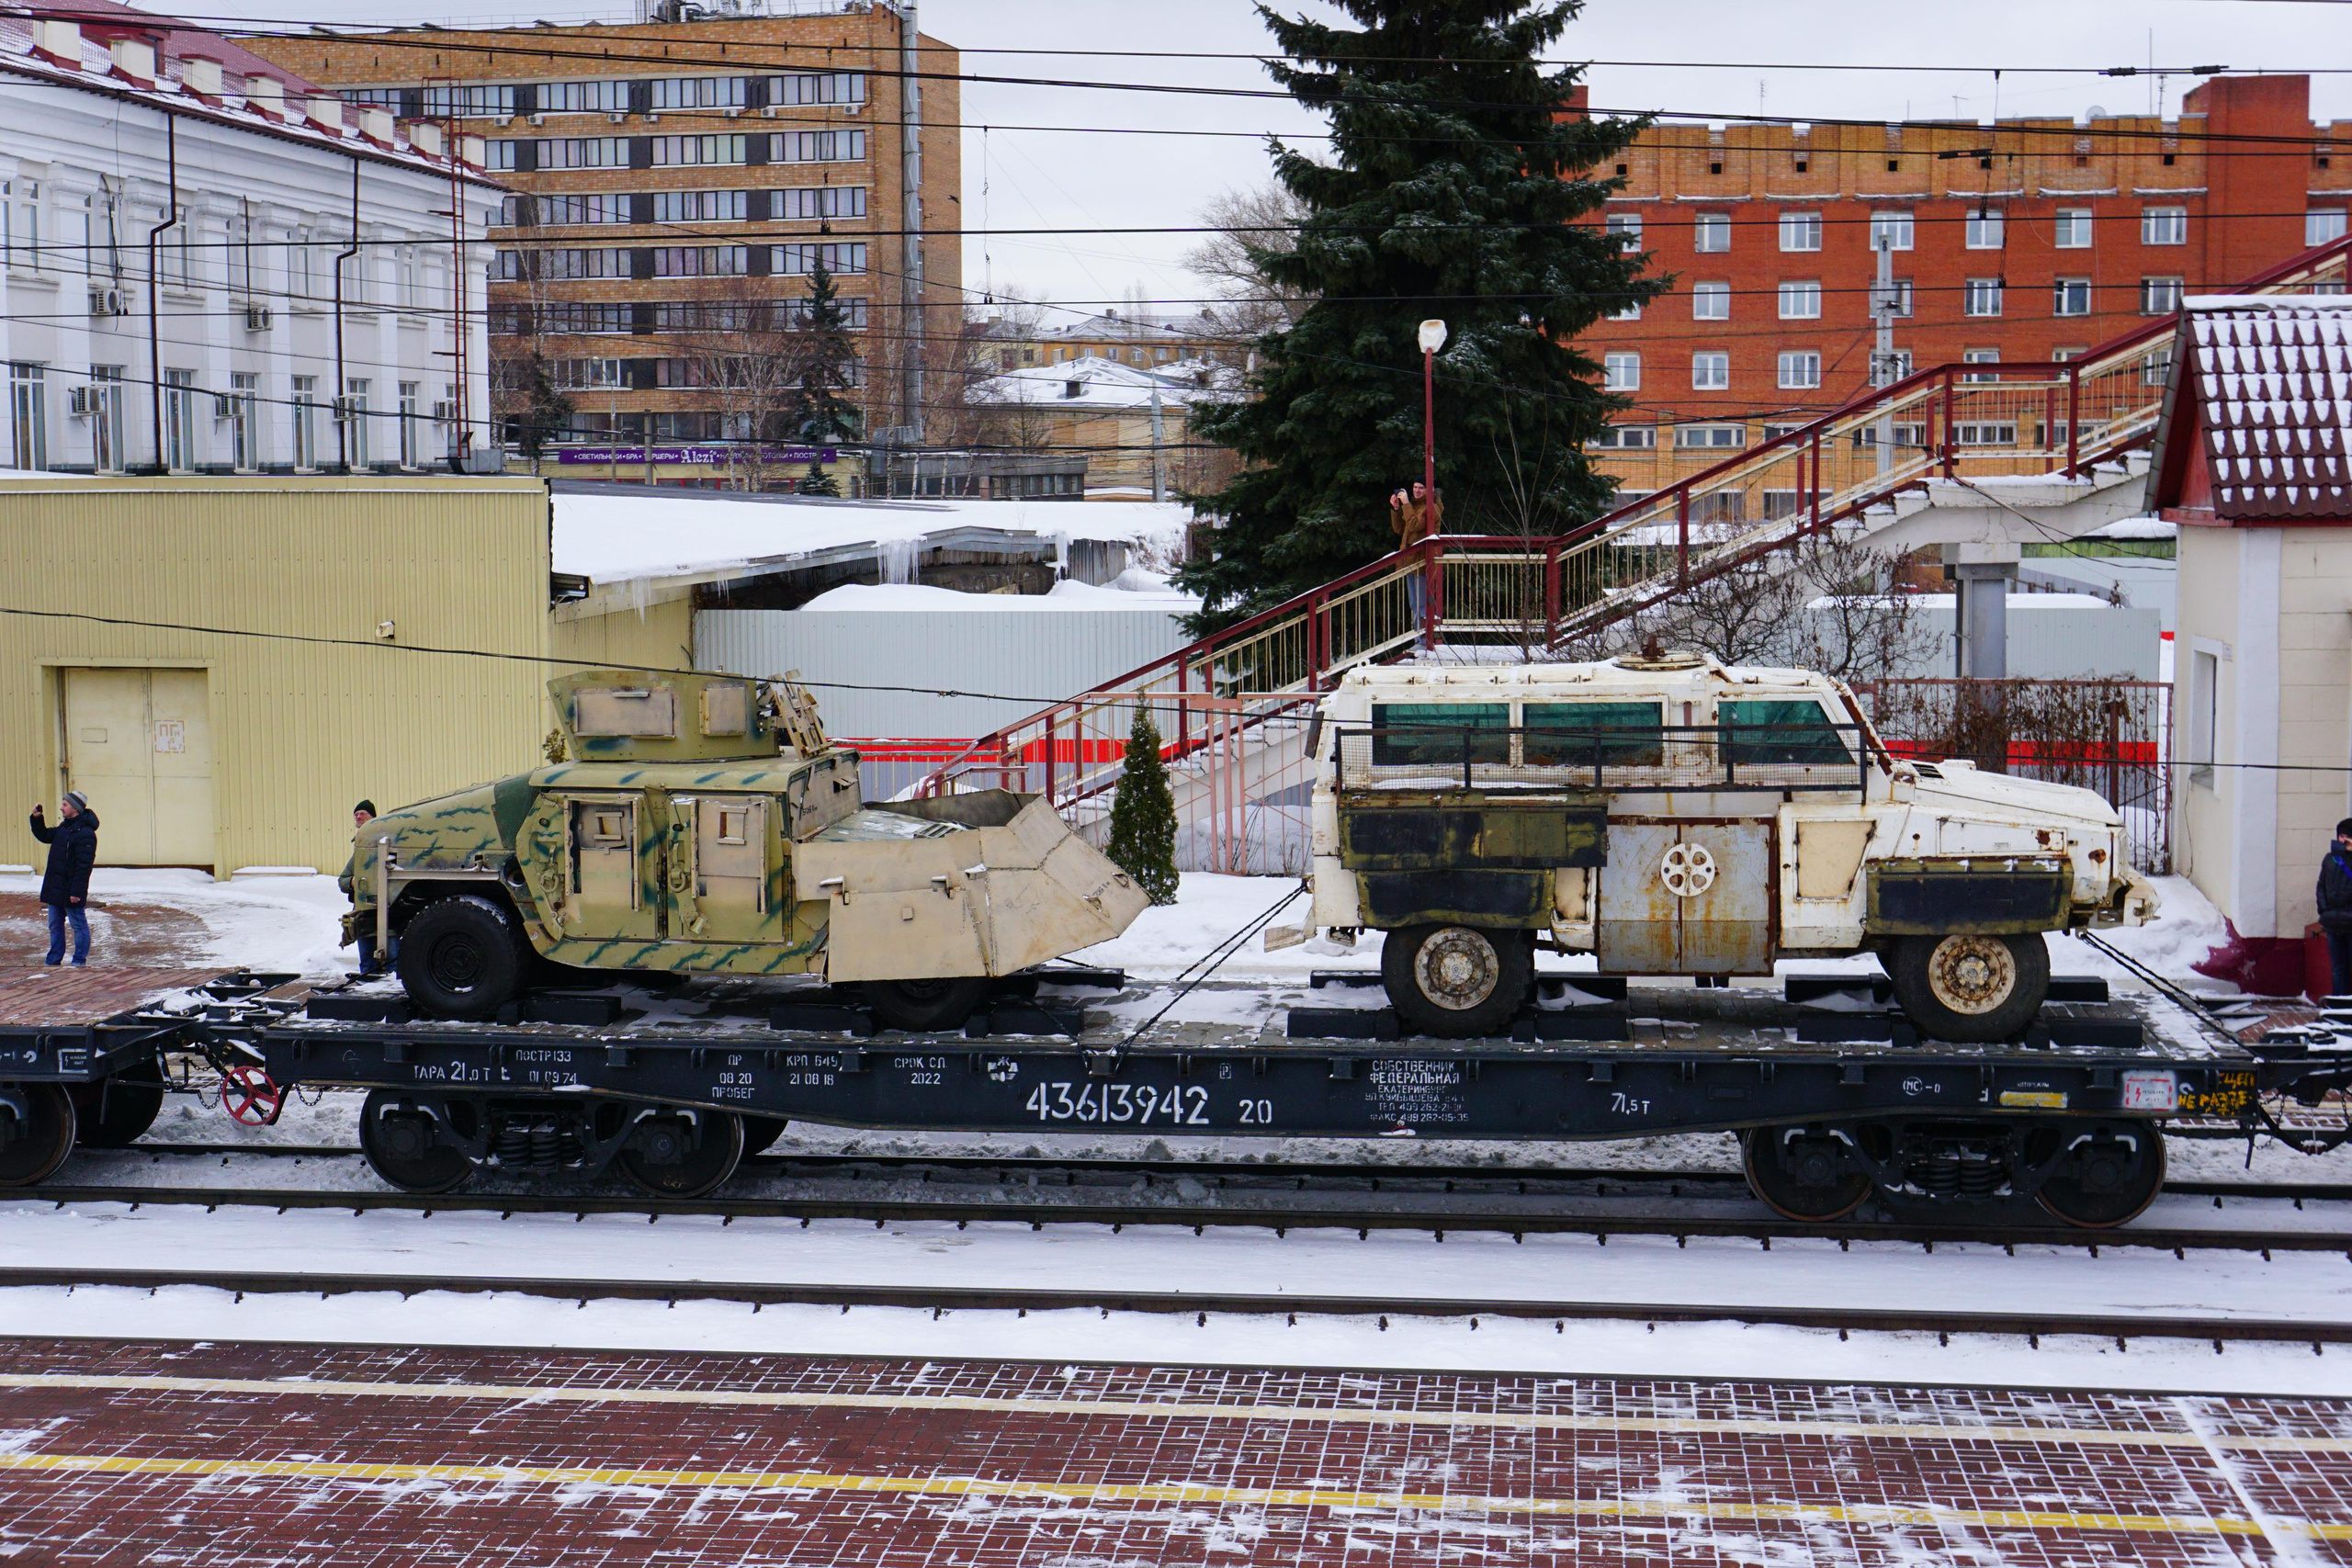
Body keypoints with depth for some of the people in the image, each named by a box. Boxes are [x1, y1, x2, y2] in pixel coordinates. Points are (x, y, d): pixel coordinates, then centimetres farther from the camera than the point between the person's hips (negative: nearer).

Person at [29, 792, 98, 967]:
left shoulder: (85, 833, -19)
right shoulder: (64, 827, 11)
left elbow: (84, 866, -23)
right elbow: (44, 836, 29)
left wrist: (76, 891, -25)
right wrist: (37, 819, 13)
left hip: (71, 891, -10)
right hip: (55, 888, 10)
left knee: (79, 925, 0)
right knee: (55, 925, 16)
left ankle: (79, 962, 6)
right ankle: (54, 961, 24)